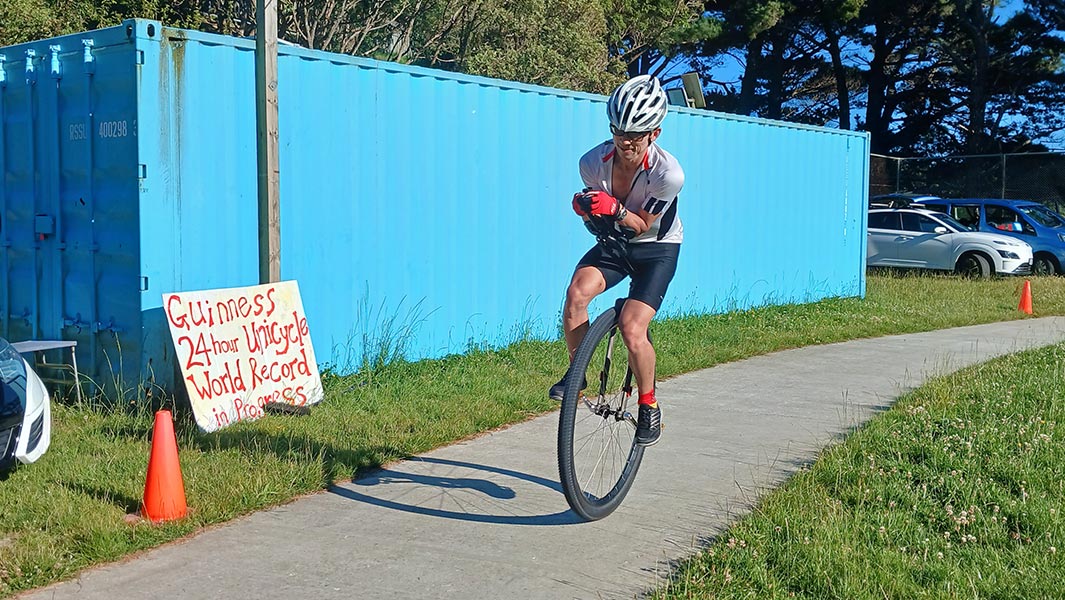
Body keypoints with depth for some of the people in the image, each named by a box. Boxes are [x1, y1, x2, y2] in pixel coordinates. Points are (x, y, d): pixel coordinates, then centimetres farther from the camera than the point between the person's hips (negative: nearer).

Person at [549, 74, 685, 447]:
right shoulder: (593, 162, -18)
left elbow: (643, 225, -17)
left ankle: (649, 406, 5)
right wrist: (585, 207, -25)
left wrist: (616, 209, -38)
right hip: (613, 243, 3)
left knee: (631, 328, -20)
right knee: (577, 292, -28)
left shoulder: (668, 173, -27)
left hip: (657, 248, -3)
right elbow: (598, 212, -1)